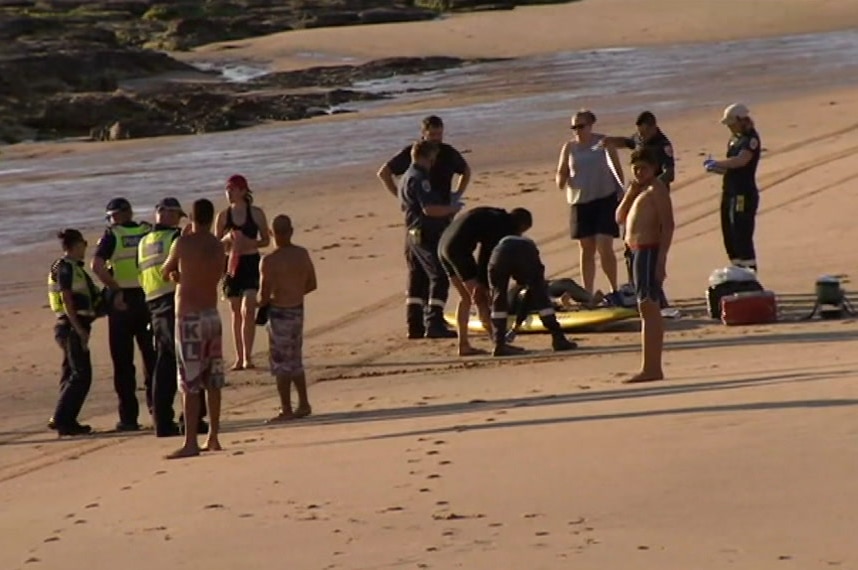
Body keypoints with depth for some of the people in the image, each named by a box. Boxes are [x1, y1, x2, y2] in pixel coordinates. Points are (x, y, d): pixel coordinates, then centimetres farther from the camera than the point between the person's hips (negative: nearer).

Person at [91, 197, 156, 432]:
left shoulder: (112, 235, -4)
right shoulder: (149, 232, 6)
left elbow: (96, 265, -17)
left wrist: (116, 289, -11)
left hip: (122, 301, -3)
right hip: (148, 299, 3)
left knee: (123, 362, 3)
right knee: (151, 357, 14)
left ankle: (129, 417, 1)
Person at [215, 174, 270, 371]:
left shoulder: (256, 213, -1)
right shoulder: (223, 216, 4)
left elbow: (266, 240, 4)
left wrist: (250, 243, -15)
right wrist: (227, 239, -14)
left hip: (251, 264, -3)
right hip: (232, 264, 3)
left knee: (247, 310, -14)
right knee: (236, 312, 7)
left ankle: (248, 356, -14)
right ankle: (239, 357, 13)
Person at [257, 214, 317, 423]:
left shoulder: (270, 261, -18)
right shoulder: (303, 254, 1)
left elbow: (265, 294, -19)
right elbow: (312, 285, 9)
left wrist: (262, 303, 3)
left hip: (279, 312, -7)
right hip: (298, 310, 7)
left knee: (281, 363, 2)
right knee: (295, 361, 20)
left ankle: (286, 410, 4)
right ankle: (304, 405, 25)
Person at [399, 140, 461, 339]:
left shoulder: (406, 178, 16)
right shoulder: (420, 179, -16)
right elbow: (429, 209, -25)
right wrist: (452, 209, -10)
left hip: (412, 235, 10)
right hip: (428, 235, -10)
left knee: (417, 280, 13)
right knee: (439, 278, -10)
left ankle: (415, 326, 14)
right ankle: (434, 324, -15)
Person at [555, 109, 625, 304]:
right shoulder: (569, 147, 5)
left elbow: (618, 170, 4)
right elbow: (561, 173, 8)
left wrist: (622, 195, -1)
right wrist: (561, 181, -15)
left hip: (605, 200, -3)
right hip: (580, 202, 3)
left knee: (604, 248, -10)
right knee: (586, 250, 7)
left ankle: (614, 290, 5)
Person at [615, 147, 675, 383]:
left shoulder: (656, 189, -10)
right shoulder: (640, 190, 19)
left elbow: (668, 225, -17)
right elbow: (620, 217, 16)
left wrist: (661, 259, -23)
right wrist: (630, 194, 2)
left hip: (650, 251, -10)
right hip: (639, 251, 10)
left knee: (648, 307, -13)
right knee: (650, 309, 12)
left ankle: (650, 368, -16)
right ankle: (654, 368, 17)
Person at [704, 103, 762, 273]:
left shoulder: (751, 139, -12)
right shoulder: (734, 140, 16)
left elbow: (741, 160, -28)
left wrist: (717, 164, -20)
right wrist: (715, 168, 5)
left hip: (744, 195, -10)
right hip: (730, 193, 10)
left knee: (742, 238, -10)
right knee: (730, 238, 14)